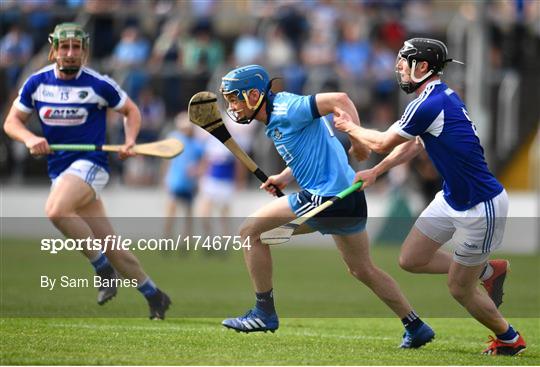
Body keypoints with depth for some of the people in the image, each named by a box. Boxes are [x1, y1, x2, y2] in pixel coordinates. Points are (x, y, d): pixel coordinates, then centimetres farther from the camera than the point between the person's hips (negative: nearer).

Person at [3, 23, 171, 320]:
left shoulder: (98, 84, -6)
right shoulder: (37, 83, 4)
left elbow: (131, 110, 7)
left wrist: (130, 141, -10)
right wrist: (30, 139, -13)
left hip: (90, 163, -5)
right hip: (59, 170, 5)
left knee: (56, 210, -33)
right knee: (109, 246, 2)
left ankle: (104, 268, -18)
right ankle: (153, 294, 16)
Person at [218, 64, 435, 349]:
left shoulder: (285, 110, -13)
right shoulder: (274, 120, 17)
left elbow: (339, 100, -21)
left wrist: (359, 143, -22)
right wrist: (284, 178, 13)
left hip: (326, 198, -11)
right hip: (350, 200, 11)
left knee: (250, 231, -5)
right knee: (363, 270, 23)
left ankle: (264, 312, 1)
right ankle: (416, 328, 28)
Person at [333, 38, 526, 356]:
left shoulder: (429, 105, -25)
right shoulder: (443, 96, 5)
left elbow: (383, 143, -11)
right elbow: (414, 145, 21)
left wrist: (351, 128, 7)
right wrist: (376, 172, 22)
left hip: (480, 208, -9)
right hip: (453, 198, 9)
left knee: (460, 289, 3)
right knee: (411, 259, 13)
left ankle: (509, 338, 26)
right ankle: (488, 270, 28)